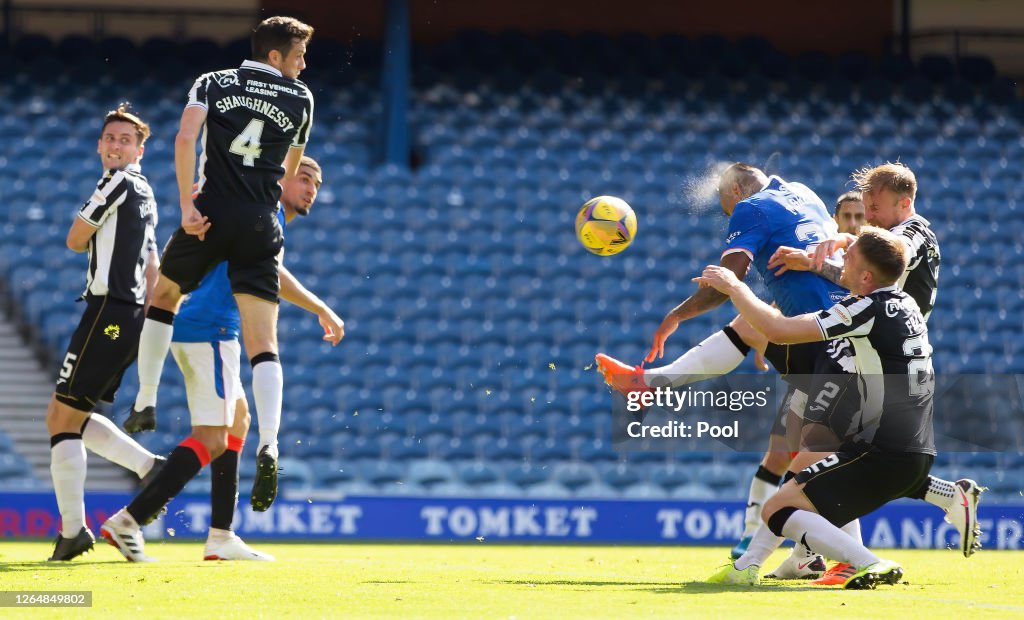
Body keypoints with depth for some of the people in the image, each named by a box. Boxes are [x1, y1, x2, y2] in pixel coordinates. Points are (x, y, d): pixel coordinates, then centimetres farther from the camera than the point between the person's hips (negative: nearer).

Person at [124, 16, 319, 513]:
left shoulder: (213, 83, 9)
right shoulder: (301, 99, 12)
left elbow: (185, 138, -8)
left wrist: (187, 205, -8)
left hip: (211, 214, 0)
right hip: (261, 226, 0)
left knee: (164, 295, 28)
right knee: (264, 345, -5)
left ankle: (145, 402, 26)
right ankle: (268, 447, -22)